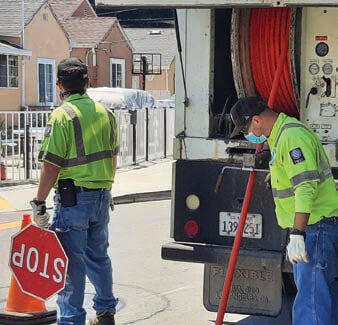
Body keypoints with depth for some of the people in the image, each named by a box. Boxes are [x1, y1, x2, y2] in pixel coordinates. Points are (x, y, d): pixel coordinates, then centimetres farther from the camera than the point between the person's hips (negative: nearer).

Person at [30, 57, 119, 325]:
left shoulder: (62, 115, -14)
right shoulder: (105, 114, 7)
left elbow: (52, 165, -17)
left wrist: (39, 203, -11)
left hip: (73, 197, -7)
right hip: (102, 196, 7)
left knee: (72, 263, -1)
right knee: (98, 256, 19)